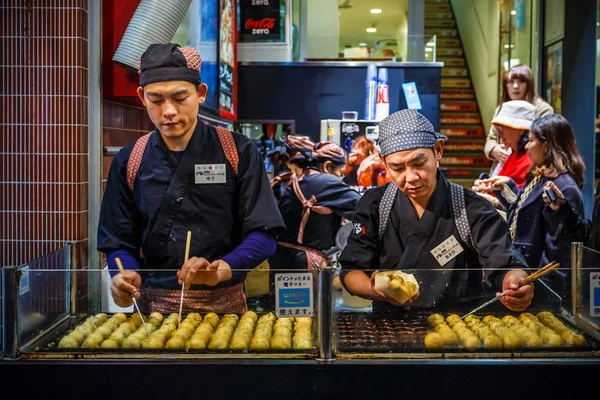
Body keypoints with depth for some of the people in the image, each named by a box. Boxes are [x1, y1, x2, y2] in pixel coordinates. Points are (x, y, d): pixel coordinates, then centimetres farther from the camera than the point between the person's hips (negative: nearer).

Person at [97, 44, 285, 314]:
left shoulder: (239, 153, -6)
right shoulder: (128, 162, 1)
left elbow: (263, 233, -9)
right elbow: (120, 241, 4)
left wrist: (223, 269, -26)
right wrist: (125, 276, -17)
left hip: (223, 301, -1)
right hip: (154, 303, 2)